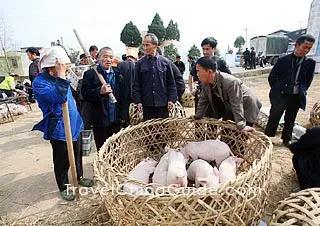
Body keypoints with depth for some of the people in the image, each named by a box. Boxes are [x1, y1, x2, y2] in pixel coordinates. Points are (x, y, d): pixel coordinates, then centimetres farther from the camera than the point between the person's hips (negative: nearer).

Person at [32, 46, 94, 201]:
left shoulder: (58, 78, 5)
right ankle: (63, 187, 32)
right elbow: (58, 98, -36)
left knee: (77, 155, 22)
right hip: (59, 129, -7)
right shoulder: (40, 82, -19)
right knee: (62, 161, 10)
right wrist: (61, 75, -35)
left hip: (74, 125, 7)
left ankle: (79, 177, 43)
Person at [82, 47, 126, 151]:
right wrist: (100, 91, -24)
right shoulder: (90, 74, -3)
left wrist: (123, 114, 8)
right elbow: (85, 94, -8)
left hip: (116, 119, 4)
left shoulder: (118, 75, 12)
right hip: (100, 119, -4)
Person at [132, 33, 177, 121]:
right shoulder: (140, 63, 3)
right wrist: (138, 101, -3)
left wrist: (171, 99, -3)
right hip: (147, 103, 1)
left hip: (163, 103, 0)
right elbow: (136, 85, 4)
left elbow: (171, 83, 3)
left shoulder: (165, 62, 2)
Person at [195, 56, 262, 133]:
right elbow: (203, 101, -2)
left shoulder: (231, 82, -36)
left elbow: (237, 106, -34)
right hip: (229, 108, 7)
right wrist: (197, 117, 2)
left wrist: (241, 126, -34)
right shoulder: (206, 83, -14)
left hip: (246, 108, -6)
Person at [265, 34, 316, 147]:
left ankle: (286, 139, 31)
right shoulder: (283, 60, -5)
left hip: (297, 97, 3)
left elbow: (308, 81, 11)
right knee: (273, 118, 0)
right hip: (281, 95, -3)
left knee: (290, 120, 15)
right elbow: (271, 77, 1)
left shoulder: (310, 63, 1)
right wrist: (277, 90, 0)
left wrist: (302, 92, 3)